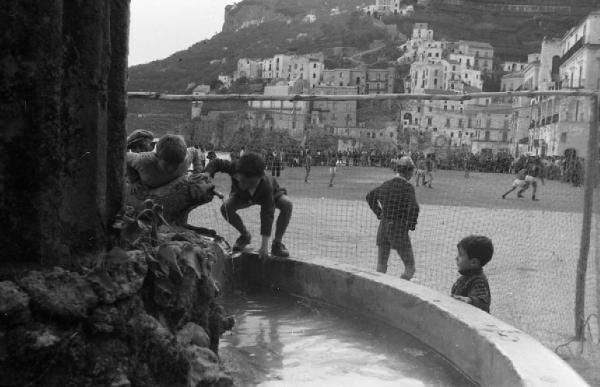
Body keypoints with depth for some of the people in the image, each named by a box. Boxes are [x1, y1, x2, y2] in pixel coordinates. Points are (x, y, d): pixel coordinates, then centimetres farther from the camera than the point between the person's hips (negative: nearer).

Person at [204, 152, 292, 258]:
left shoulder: (266, 185, -46)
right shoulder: (234, 168, -41)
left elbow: (267, 215, -42)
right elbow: (217, 163, -21)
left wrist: (264, 246, -43)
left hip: (271, 193, -3)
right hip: (244, 196, 3)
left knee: (287, 204, -32)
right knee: (225, 208, -24)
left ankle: (277, 243, -14)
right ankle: (245, 235, 4)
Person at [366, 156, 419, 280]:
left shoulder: (386, 185, 6)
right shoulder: (407, 187, -14)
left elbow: (370, 197, 21)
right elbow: (414, 208, -26)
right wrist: (411, 225, -10)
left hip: (383, 227, 6)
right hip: (399, 229, -6)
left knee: (381, 267, 15)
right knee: (410, 268, 5)